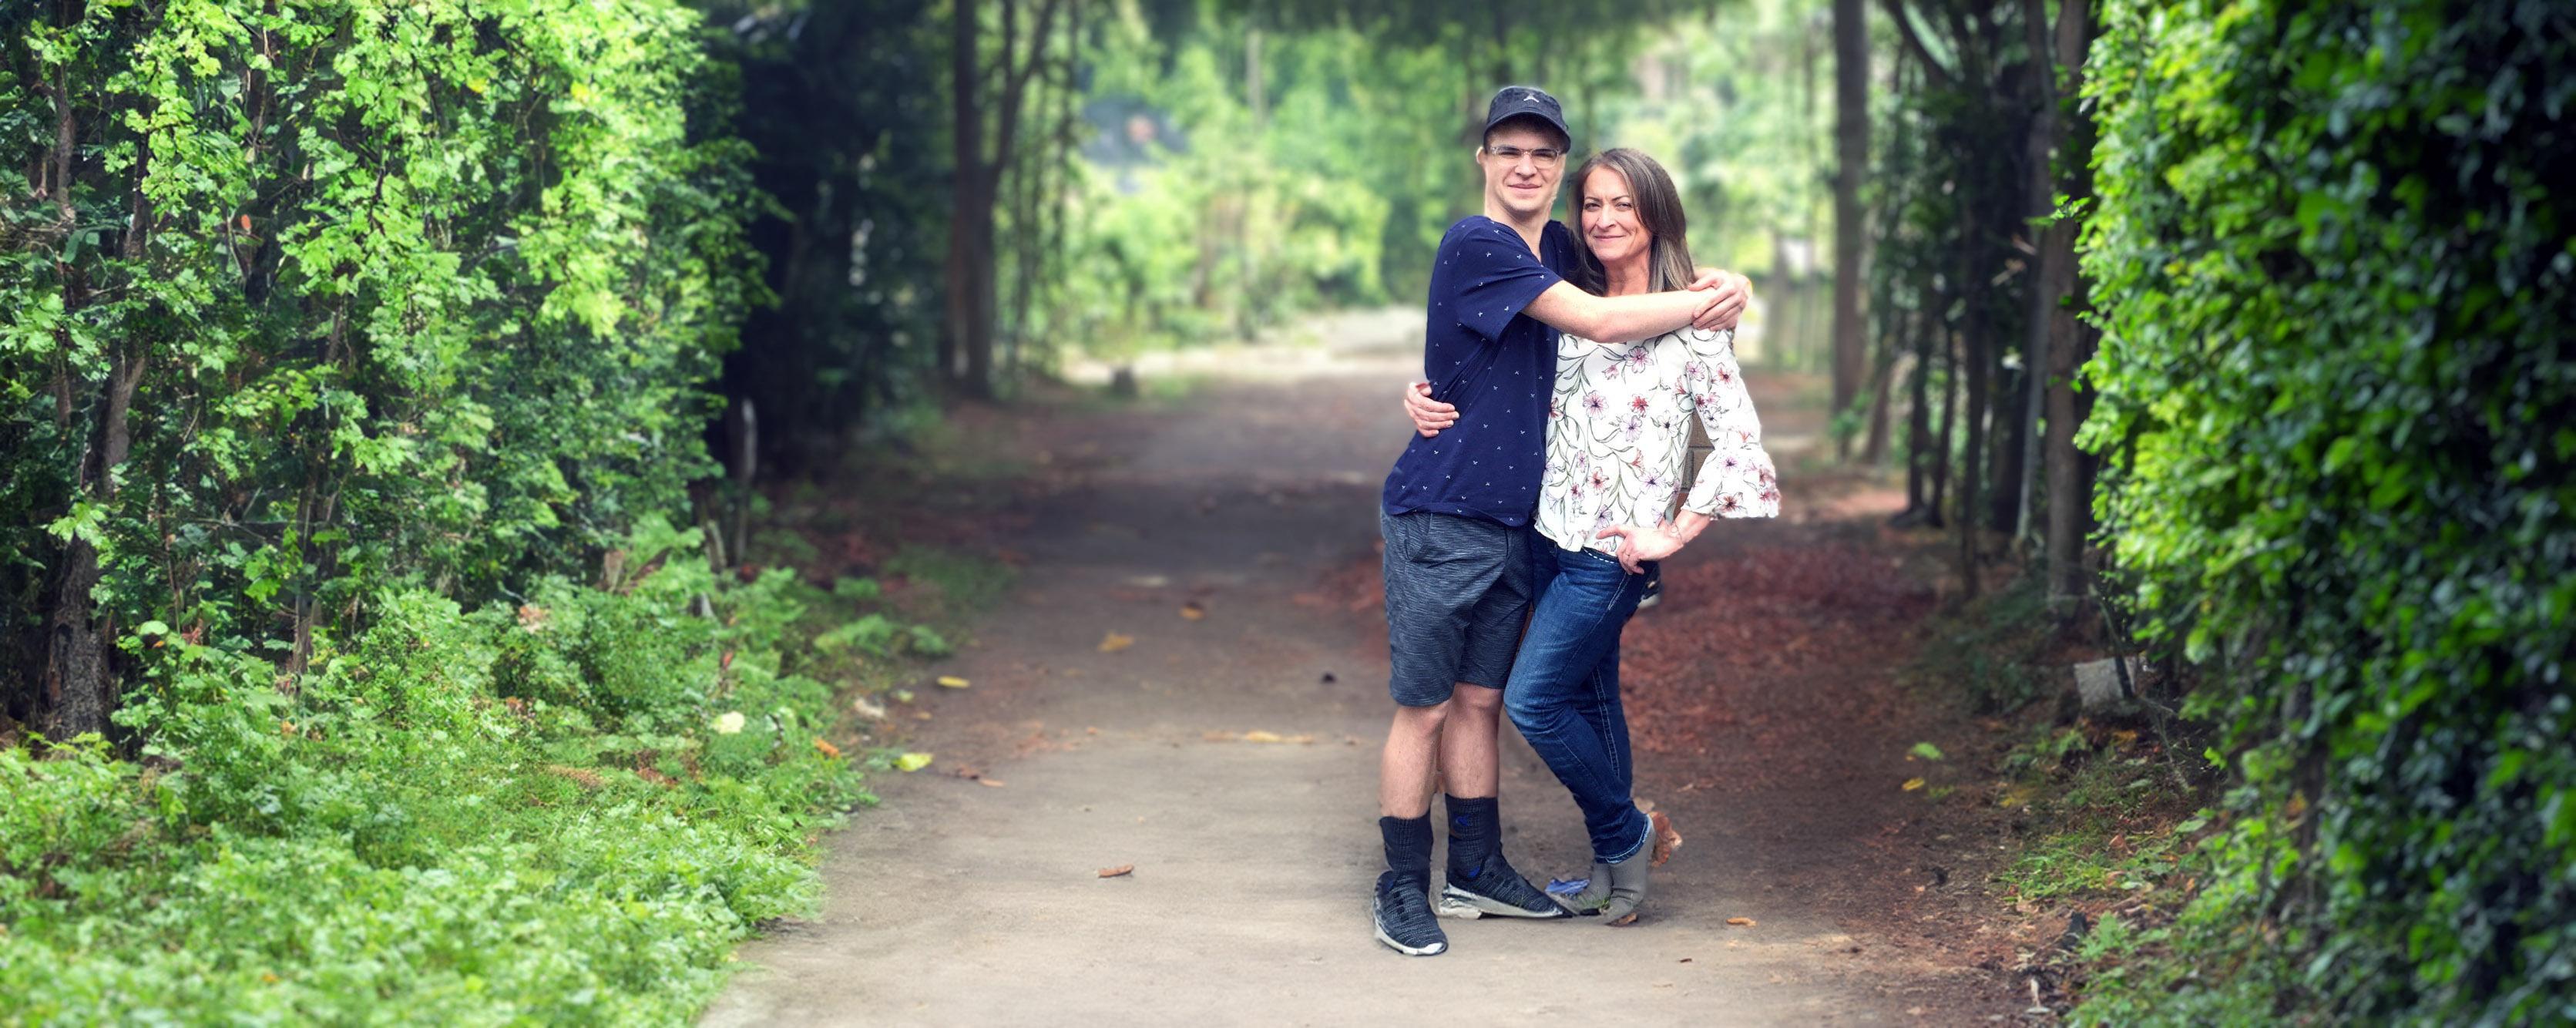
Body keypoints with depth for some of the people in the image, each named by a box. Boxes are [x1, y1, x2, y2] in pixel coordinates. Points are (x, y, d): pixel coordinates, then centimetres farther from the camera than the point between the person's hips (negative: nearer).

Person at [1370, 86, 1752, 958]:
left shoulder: (1556, 249, 9)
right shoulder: (1476, 245, -16)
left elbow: (1632, 275, 25)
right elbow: (1598, 322, -20)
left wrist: (1713, 287, 3)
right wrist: (1707, 302, -10)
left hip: (1512, 521, 7)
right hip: (1438, 518, -7)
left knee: (1480, 700, 14)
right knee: (1425, 707, -2)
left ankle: (1477, 871, 23)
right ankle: (1402, 890, 5)